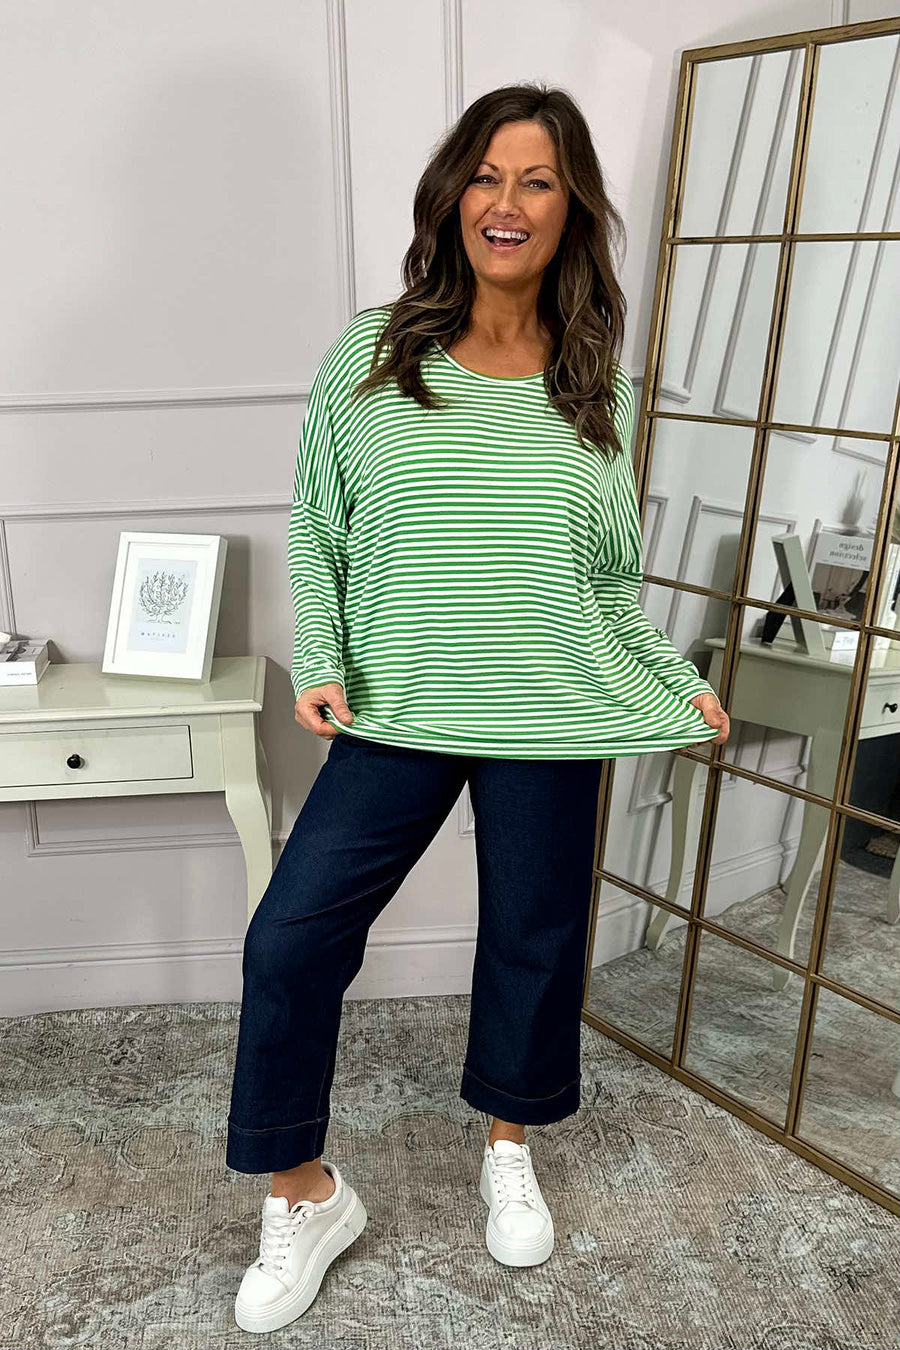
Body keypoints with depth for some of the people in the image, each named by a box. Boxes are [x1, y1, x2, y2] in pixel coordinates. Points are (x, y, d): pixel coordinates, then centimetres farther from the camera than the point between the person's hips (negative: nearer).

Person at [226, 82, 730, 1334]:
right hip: (398, 713, -1)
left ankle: (510, 1147, 44)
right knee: (290, 939, -5)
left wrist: (678, 682, 3)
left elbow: (613, 570, 9)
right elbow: (316, 532, 3)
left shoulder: (594, 381, 4)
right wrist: (322, 666, -9)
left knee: (533, 938, 14)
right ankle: (305, 1197, 20)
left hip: (553, 717, 1)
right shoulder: (369, 355, -1)